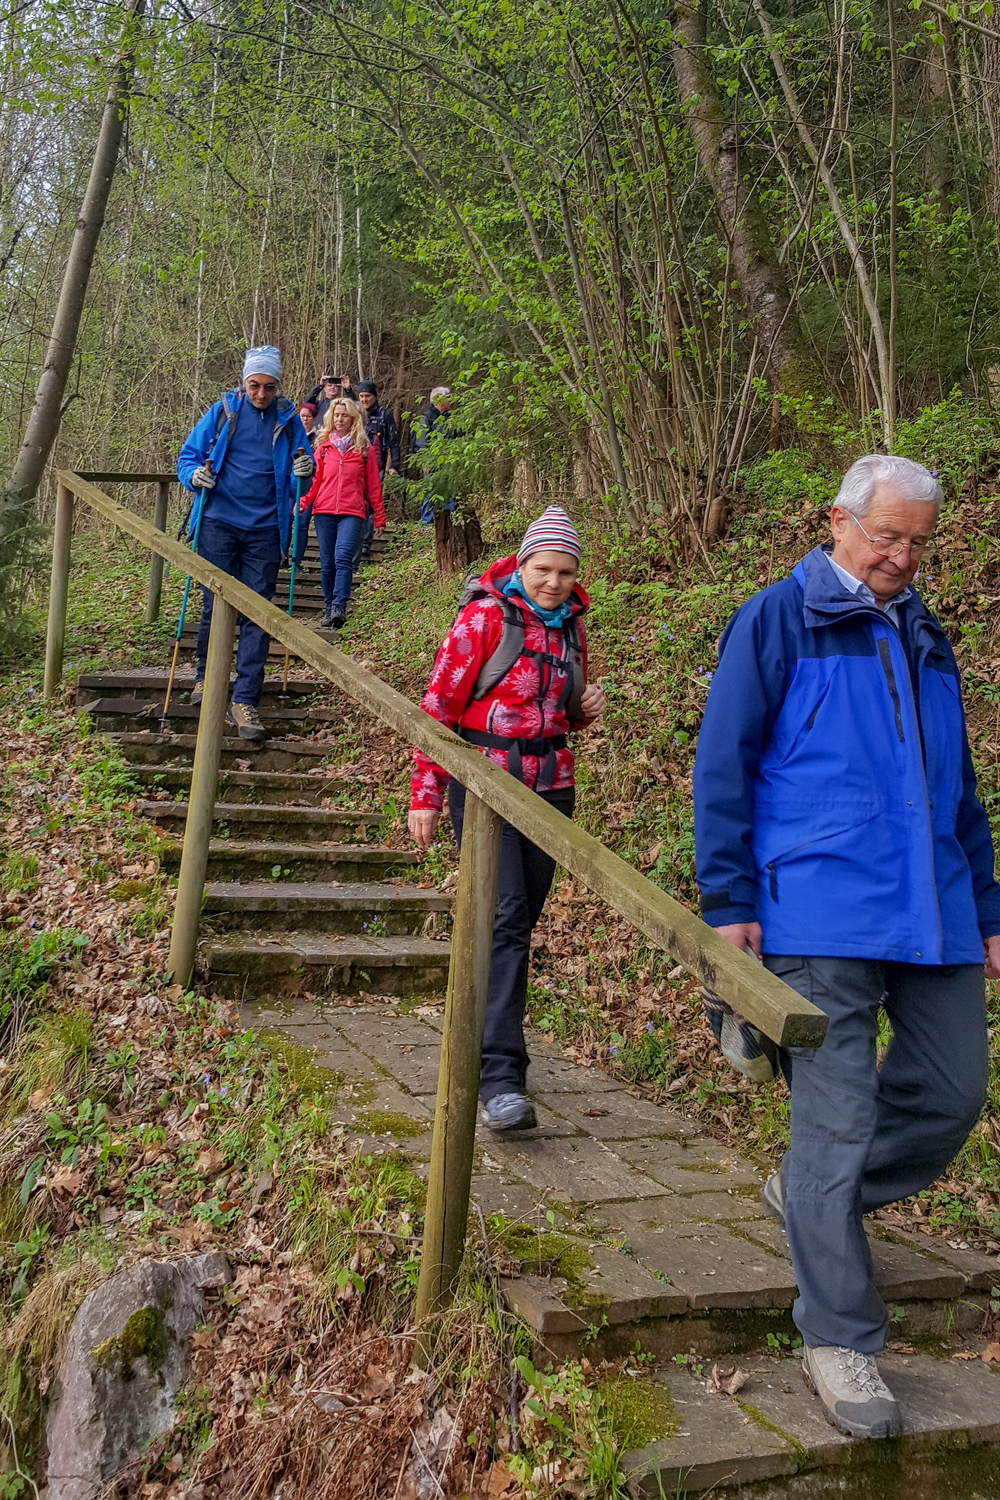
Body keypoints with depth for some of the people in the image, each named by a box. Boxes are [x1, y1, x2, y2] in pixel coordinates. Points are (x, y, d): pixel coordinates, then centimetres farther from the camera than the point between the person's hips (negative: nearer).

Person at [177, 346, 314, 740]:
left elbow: (301, 474, 14)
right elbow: (188, 455, 9)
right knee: (216, 604, 1)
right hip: (219, 522, 0)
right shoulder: (223, 411, 5)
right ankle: (206, 675, 26)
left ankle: (245, 700, -1)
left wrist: (304, 471, -11)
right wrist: (195, 474, -14)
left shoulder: (288, 419, 8)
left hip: (265, 529, 1)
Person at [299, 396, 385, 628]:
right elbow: (314, 480, 11)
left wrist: (379, 517, 8)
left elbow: (373, 485, 10)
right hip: (324, 511, 3)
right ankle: (329, 608, 13)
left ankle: (339, 607, -25)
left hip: (351, 512, -3)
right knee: (327, 563, 3)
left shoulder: (364, 449, 8)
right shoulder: (324, 447, 13)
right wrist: (303, 503, -6)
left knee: (343, 557, -20)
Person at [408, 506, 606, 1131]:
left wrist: (587, 709, 1)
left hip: (550, 786, 6)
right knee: (504, 919, -16)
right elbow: (439, 705, -7)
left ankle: (485, 1043, 27)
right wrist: (425, 794, -9)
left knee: (522, 922, 10)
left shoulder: (570, 626, 12)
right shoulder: (486, 616, -7)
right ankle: (500, 1078, -18)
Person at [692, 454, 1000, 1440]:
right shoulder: (776, 620, -1)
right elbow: (721, 767, -4)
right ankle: (839, 1340, 11)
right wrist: (728, 902, -10)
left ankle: (809, 1196, 34)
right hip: (821, 919, -7)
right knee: (838, 1119, -4)